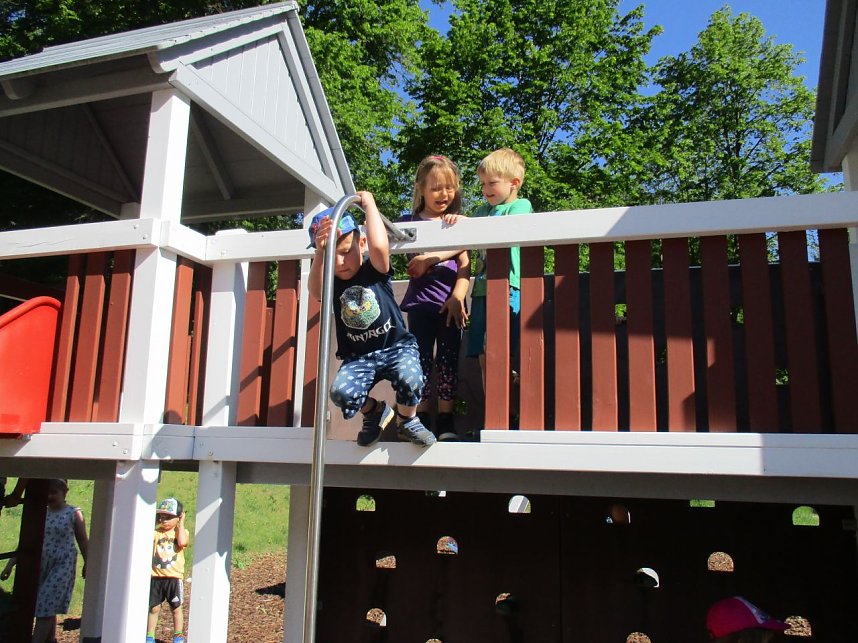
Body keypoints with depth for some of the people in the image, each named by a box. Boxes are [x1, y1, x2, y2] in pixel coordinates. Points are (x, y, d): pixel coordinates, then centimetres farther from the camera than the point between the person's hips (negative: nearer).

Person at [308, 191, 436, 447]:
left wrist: (369, 204, -16)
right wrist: (320, 253, -43)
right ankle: (375, 412, 11)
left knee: (410, 379, -32)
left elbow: (379, 246, -27)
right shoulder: (331, 284, -1)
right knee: (341, 392, -26)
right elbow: (315, 290, -26)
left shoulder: (375, 271, -4)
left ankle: (407, 421, 4)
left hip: (397, 346, -2)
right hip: (358, 357, 2)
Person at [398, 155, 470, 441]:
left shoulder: (457, 223, 14)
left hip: (450, 302, 2)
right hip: (421, 302, -2)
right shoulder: (410, 221, 8)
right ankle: (421, 420, 7)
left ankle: (445, 421, 9)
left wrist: (458, 297, -11)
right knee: (422, 359, -1)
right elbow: (417, 260, -7)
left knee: (449, 360, 3)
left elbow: (464, 266, 3)